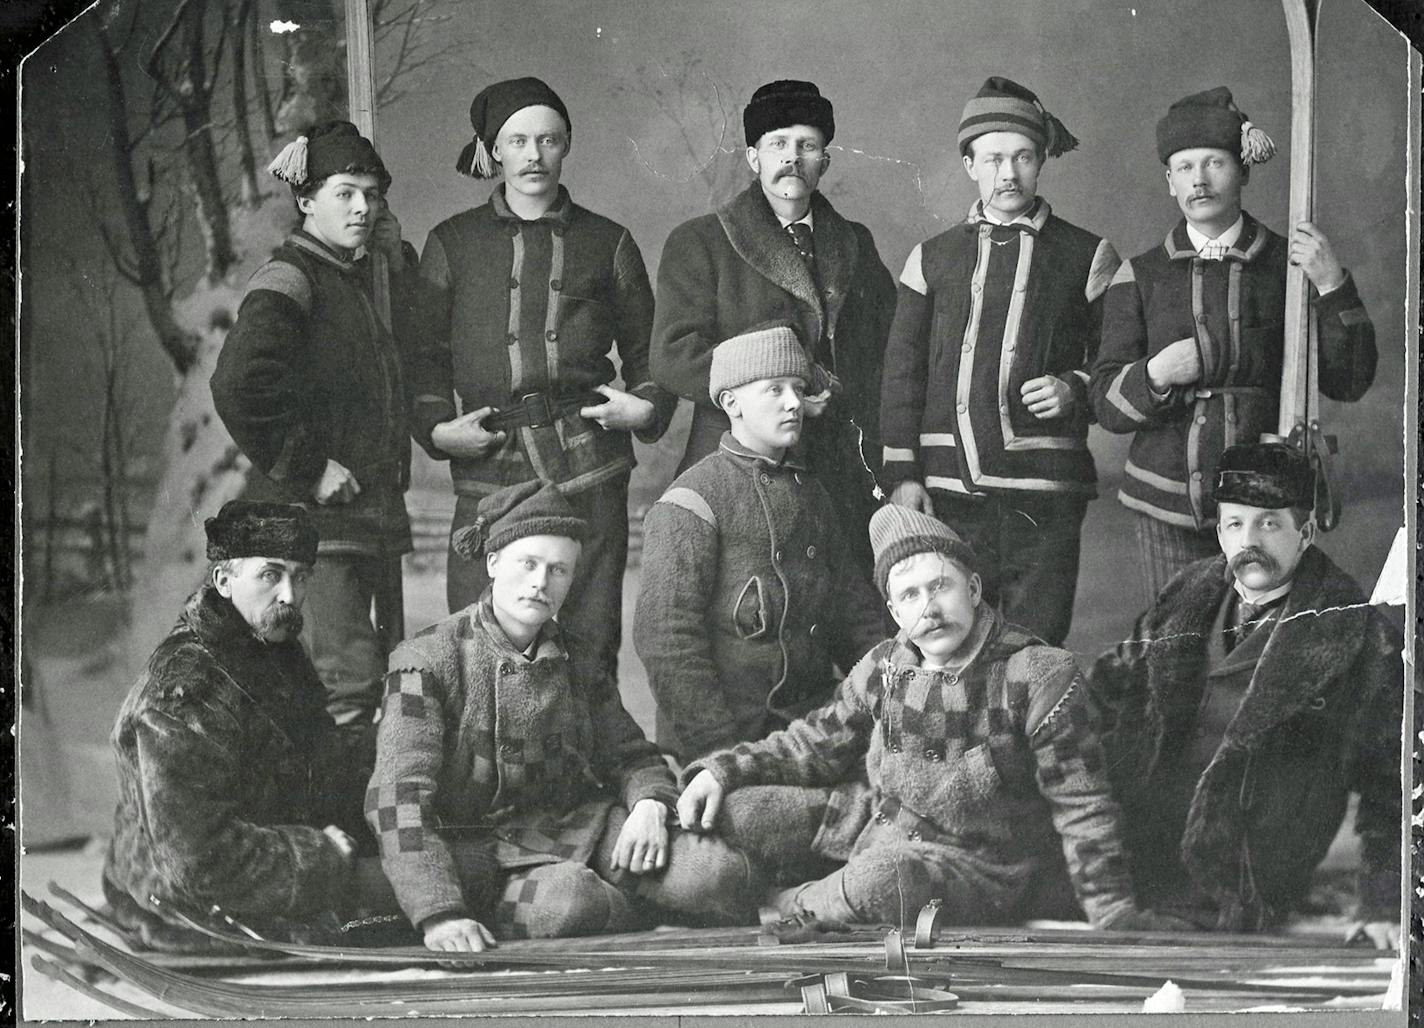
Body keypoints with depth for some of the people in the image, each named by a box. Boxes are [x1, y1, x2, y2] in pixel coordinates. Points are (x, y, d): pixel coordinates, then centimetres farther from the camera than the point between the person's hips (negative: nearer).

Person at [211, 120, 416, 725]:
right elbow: (238, 387, -24)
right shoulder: (289, 279, -10)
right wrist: (309, 469, -18)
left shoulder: (358, 279, 16)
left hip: (374, 516, 9)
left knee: (383, 674, 11)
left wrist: (397, 260, 13)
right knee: (348, 680, -15)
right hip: (312, 517, -9)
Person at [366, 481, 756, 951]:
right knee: (568, 902, -37)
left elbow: (632, 757, 19)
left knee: (722, 875, -21)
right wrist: (439, 913, -30)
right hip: (477, 842, -4)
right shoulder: (427, 661, -7)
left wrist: (649, 804, -8)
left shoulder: (578, 664, 11)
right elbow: (398, 800, -16)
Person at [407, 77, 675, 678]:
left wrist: (647, 407, 4)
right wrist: (437, 427, -3)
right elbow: (425, 354, 13)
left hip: (588, 470, 1)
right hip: (489, 475, 0)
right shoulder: (453, 243, 13)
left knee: (590, 643, -2)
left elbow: (646, 351, 22)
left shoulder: (606, 243, 14)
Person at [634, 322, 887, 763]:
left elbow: (855, 610, 24)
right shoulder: (693, 499, -5)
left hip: (816, 723, 6)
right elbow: (664, 635, -11)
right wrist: (722, 746, -16)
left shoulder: (812, 495, 18)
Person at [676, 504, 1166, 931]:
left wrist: (1111, 911, -14)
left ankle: (783, 908, -10)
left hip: (981, 865, -5)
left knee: (886, 874, -38)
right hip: (884, 837, 5)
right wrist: (722, 770, 1)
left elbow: (1081, 805, -10)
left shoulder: (1037, 676, -12)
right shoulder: (883, 669, 5)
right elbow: (813, 745, 16)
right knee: (733, 811, -11)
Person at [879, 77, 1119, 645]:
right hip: (947, 490, 2)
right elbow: (901, 374, 11)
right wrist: (902, 475, 2)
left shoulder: (1086, 256, 9)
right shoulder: (933, 257, 14)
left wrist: (1076, 389, -10)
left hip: (1044, 495, -2)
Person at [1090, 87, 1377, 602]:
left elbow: (1349, 382, 0)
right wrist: (1156, 374, -17)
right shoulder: (1140, 276, 7)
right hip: (1168, 502, 1)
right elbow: (1108, 406, 3)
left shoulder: (1290, 265, 5)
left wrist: (1333, 286, -13)